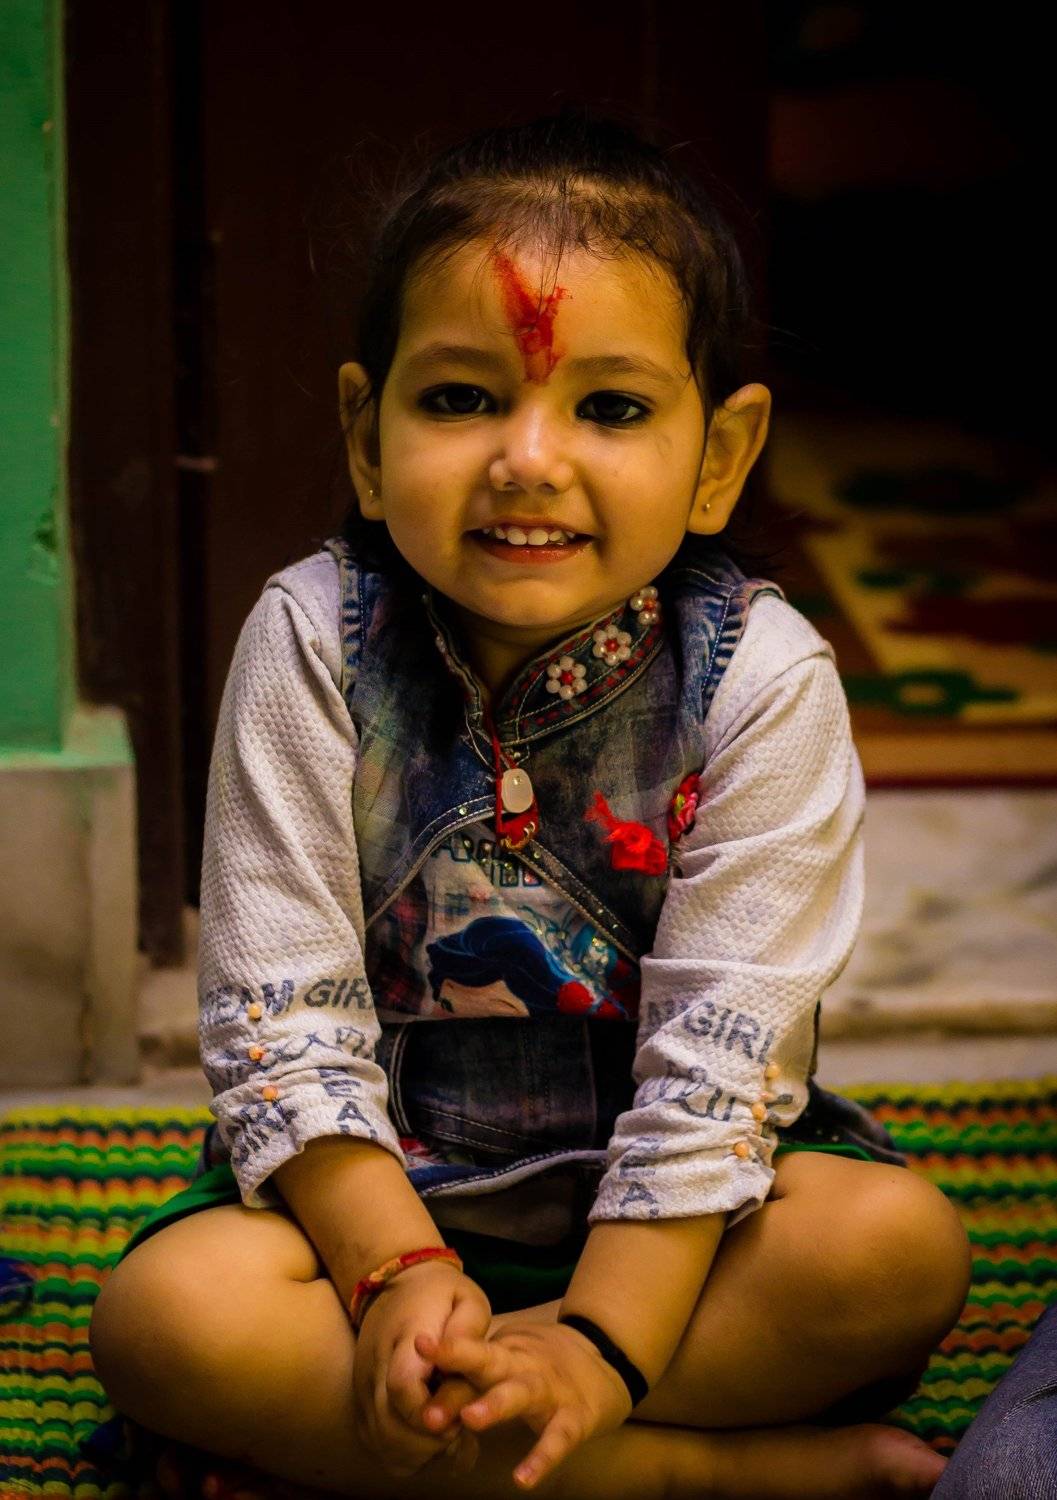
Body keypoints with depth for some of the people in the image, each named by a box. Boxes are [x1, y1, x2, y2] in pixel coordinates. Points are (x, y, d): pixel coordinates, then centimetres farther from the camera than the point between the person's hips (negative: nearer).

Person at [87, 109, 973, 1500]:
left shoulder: (761, 678, -14)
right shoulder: (313, 640, -11)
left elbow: (720, 1046, -17)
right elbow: (282, 1006, -12)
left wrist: (601, 1344, -24)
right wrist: (397, 1272, -22)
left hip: (662, 1188, 0)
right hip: (378, 1176, 0)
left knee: (903, 1247, -26)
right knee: (164, 1316, -26)